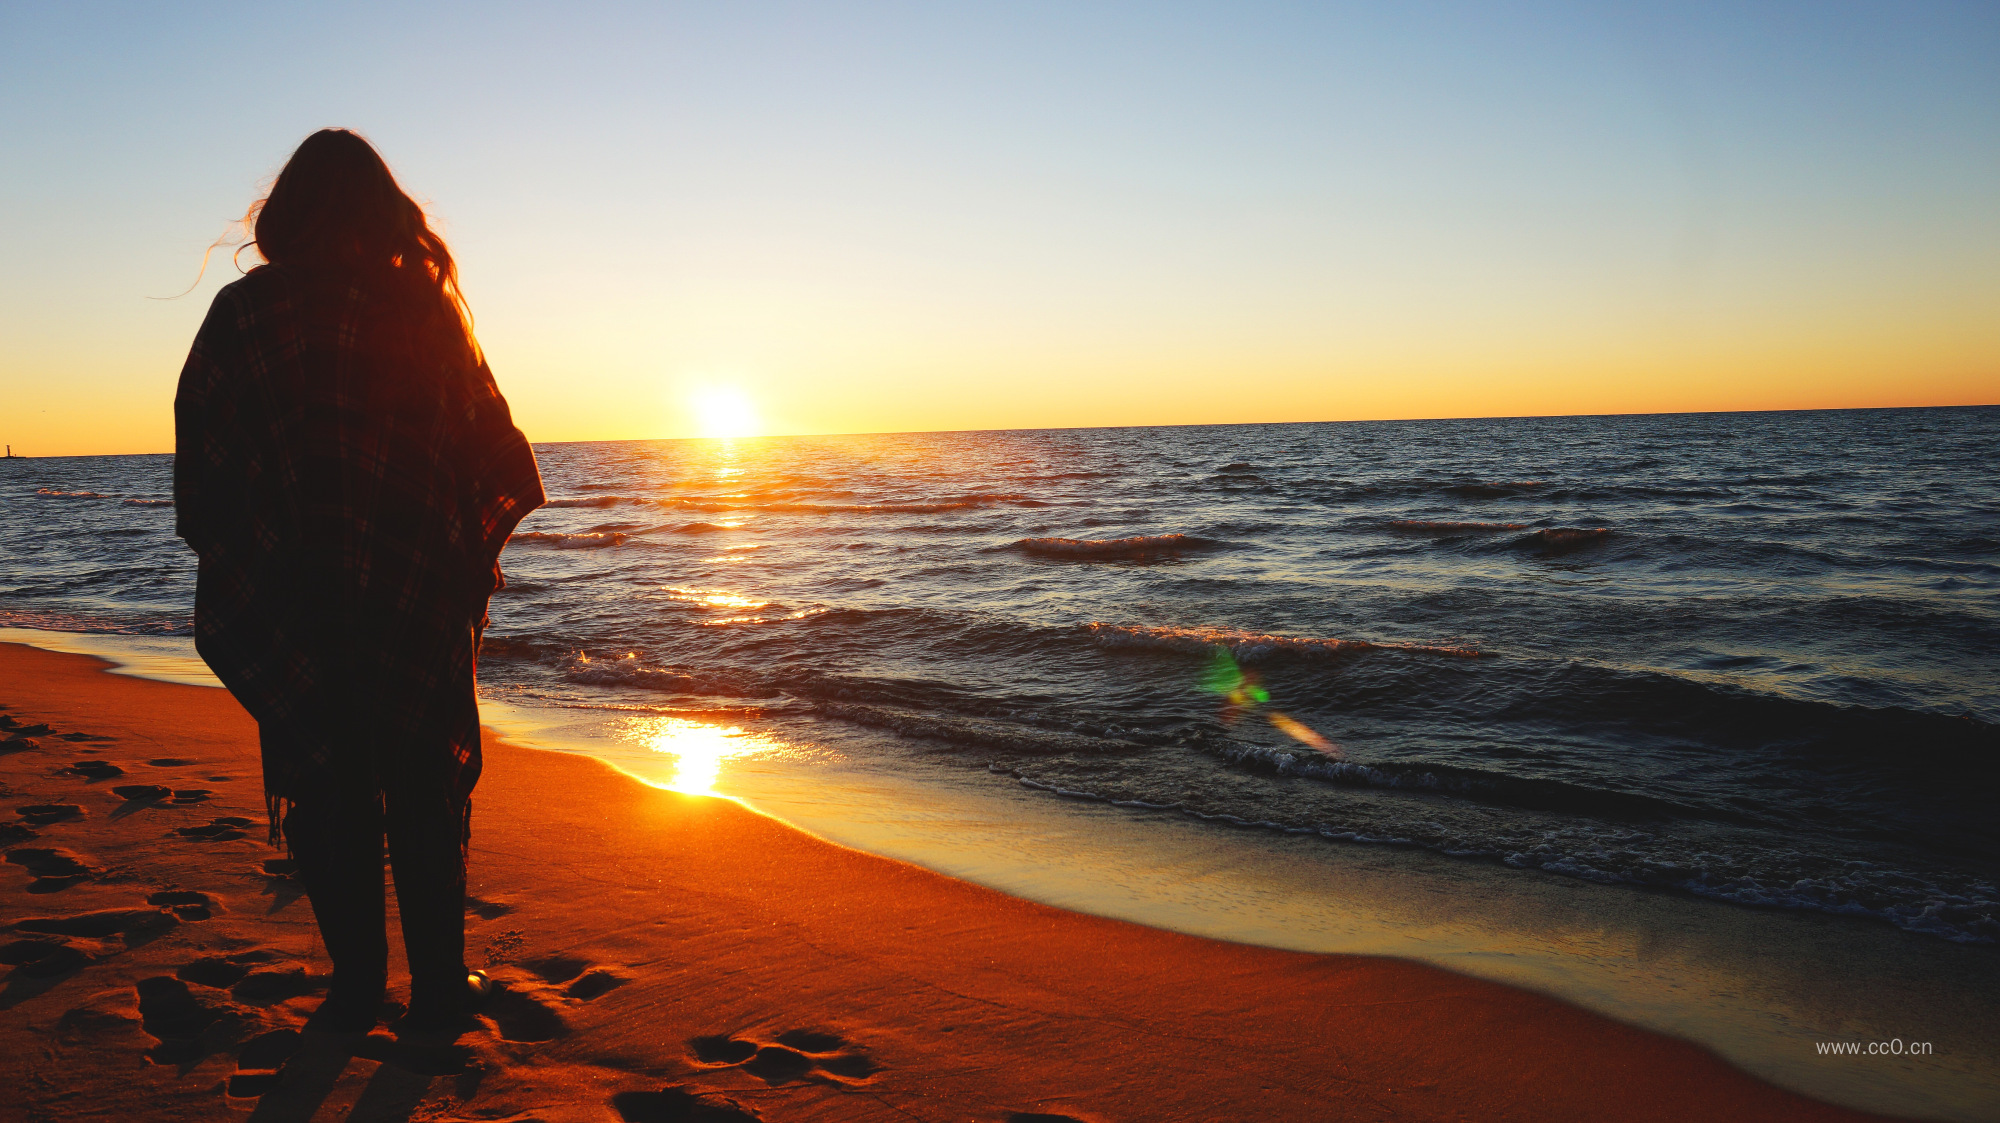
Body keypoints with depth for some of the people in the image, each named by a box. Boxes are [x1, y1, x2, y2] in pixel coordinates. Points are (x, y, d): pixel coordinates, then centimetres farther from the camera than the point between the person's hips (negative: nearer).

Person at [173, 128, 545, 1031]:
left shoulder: (242, 313, -1)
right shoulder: (425, 309, -2)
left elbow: (202, 451, 2)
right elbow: (493, 450, 2)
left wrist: (229, 559, 13)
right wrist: (473, 549, 16)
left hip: (289, 596, 0)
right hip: (417, 593, 0)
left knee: (324, 786, 10)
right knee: (424, 785, 10)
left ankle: (356, 985, 15)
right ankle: (439, 984, 15)